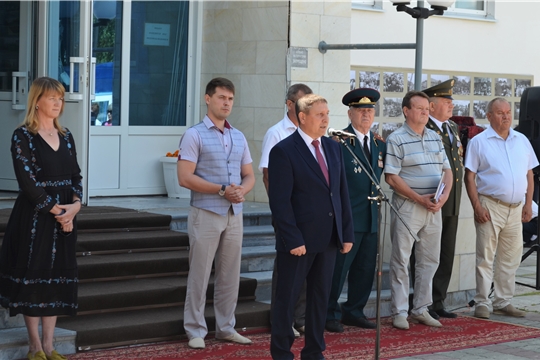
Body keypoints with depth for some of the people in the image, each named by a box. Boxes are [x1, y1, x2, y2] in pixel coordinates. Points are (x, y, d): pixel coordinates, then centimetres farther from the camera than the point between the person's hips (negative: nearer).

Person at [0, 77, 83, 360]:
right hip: (34, 218, -6)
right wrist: (56, 211, -14)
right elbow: (27, 181, -15)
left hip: (65, 217, 6)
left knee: (58, 278, 6)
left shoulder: (66, 136, 12)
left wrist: (75, 205, -9)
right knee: (33, 276, -2)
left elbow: (76, 175, 10)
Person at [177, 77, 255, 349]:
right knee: (199, 275, -1)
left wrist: (242, 190, -8)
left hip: (234, 215, 5)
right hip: (206, 213, -5)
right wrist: (222, 190, -16)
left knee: (230, 275, 10)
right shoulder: (195, 135, -5)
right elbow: (185, 177, -12)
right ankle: (195, 331, 7)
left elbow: (249, 175, 15)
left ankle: (226, 327, 20)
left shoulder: (238, 137, 13)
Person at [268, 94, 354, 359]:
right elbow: (279, 201, -13)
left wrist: (347, 233, 7)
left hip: (329, 238, 6)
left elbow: (342, 193, 12)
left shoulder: (333, 148, 10)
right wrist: (293, 240, -17)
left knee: (320, 297, 12)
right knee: (287, 298, 4)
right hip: (299, 239, -6)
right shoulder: (284, 151, -10)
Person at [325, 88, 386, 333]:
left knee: (365, 269, 11)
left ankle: (354, 312, 23)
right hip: (347, 218, -7)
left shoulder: (379, 144, 13)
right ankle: (330, 314, 7)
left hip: (372, 218, 7)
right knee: (338, 268, -4)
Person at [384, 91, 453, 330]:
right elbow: (391, 177, -12)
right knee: (401, 261, -1)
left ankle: (421, 309, 20)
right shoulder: (396, 140, -7)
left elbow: (447, 170, 12)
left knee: (429, 260, 10)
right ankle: (399, 312, 6)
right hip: (407, 206, -6)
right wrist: (419, 198, -16)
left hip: (434, 208, 6)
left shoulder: (435, 138, 12)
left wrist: (444, 195, -7)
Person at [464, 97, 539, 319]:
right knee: (485, 258, -2)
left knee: (510, 259, 9)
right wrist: (477, 207, -13)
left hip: (515, 209, 5)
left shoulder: (522, 141, 12)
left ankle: (503, 302, 18)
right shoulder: (479, 142, -2)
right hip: (490, 207, -5)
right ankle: (482, 304, 4)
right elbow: (469, 177, -5)